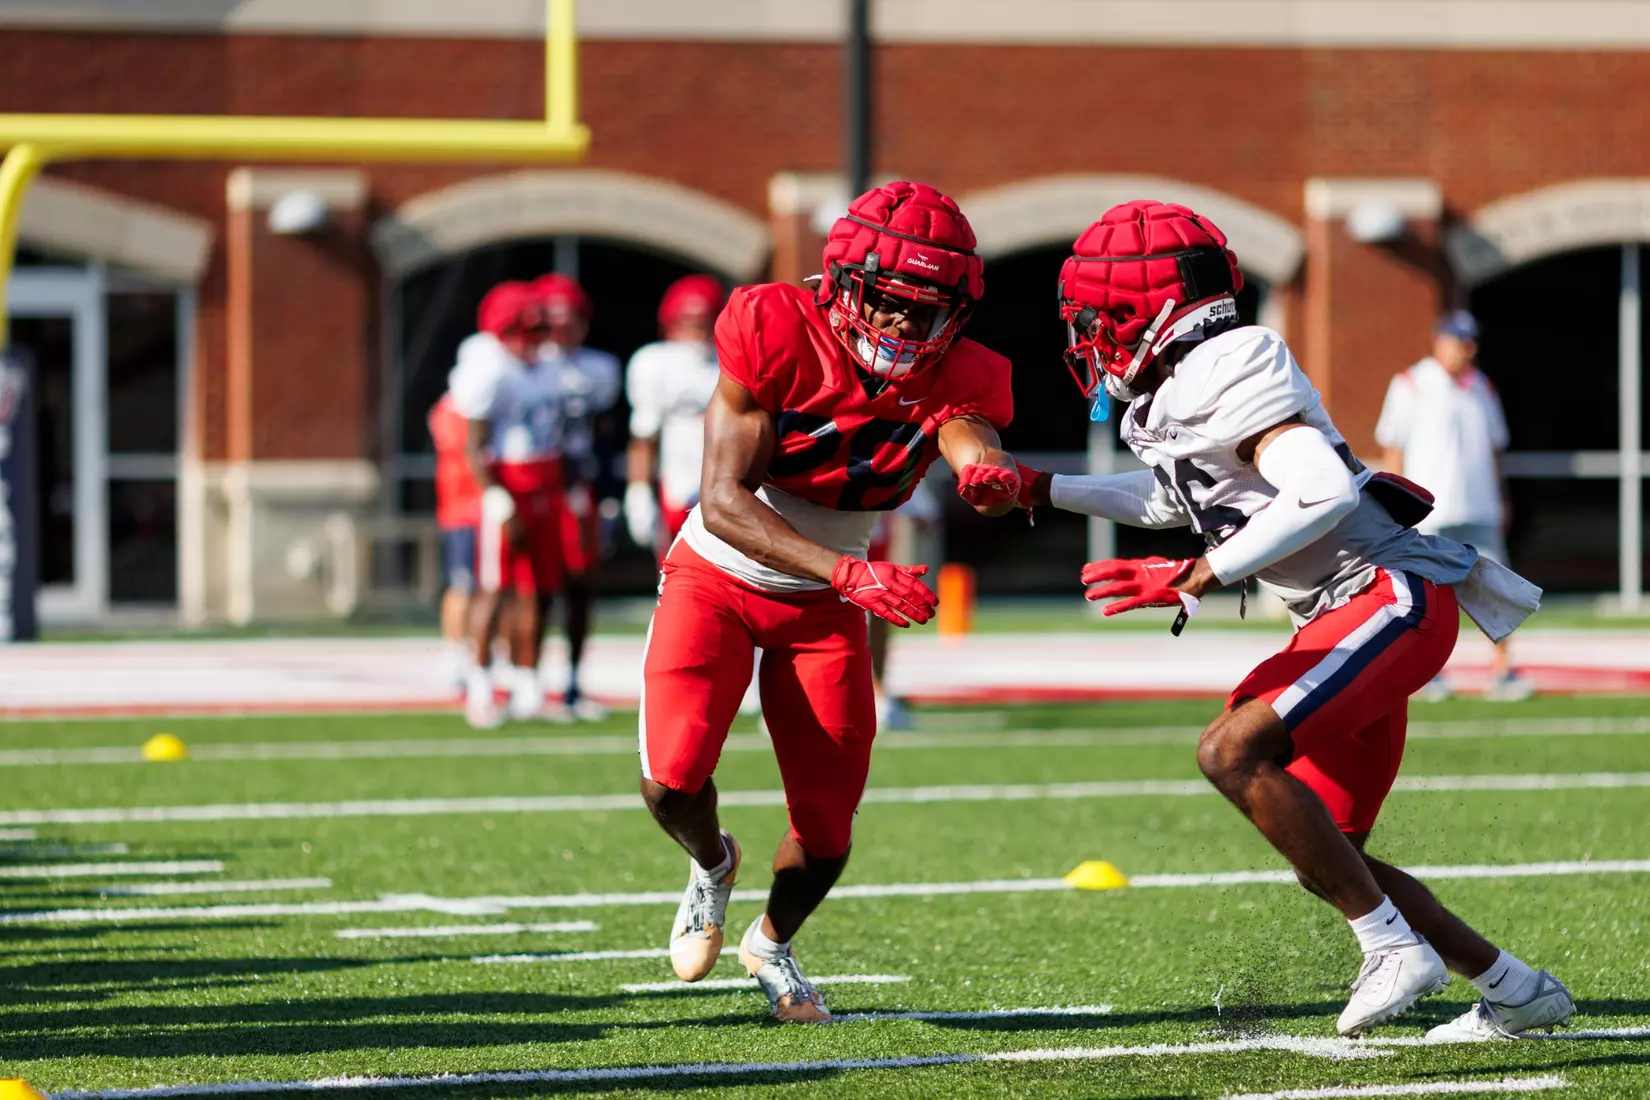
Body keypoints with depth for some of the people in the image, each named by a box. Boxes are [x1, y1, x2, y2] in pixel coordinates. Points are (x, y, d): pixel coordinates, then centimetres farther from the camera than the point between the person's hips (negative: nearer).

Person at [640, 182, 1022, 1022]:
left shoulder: (948, 377, -16)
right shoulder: (778, 336, -26)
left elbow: (976, 447, -37)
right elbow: (725, 504, -30)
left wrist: (994, 481, -63)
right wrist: (852, 576, -41)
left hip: (822, 606, 3)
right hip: (718, 580, -3)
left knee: (828, 833, 0)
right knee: (672, 780, -23)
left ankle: (773, 941, 35)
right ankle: (710, 863, 15)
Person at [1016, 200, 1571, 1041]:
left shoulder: (1230, 367, -17)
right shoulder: (1177, 388, 13)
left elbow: (1323, 491, -29)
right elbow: (1167, 499, 34)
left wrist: (1194, 579, -28)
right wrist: (1045, 491, 30)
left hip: (1391, 595, -10)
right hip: (1343, 616, 10)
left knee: (1232, 752, -25)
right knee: (1327, 862, 10)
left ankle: (1394, 948, -19)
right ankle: (1517, 992, 20)